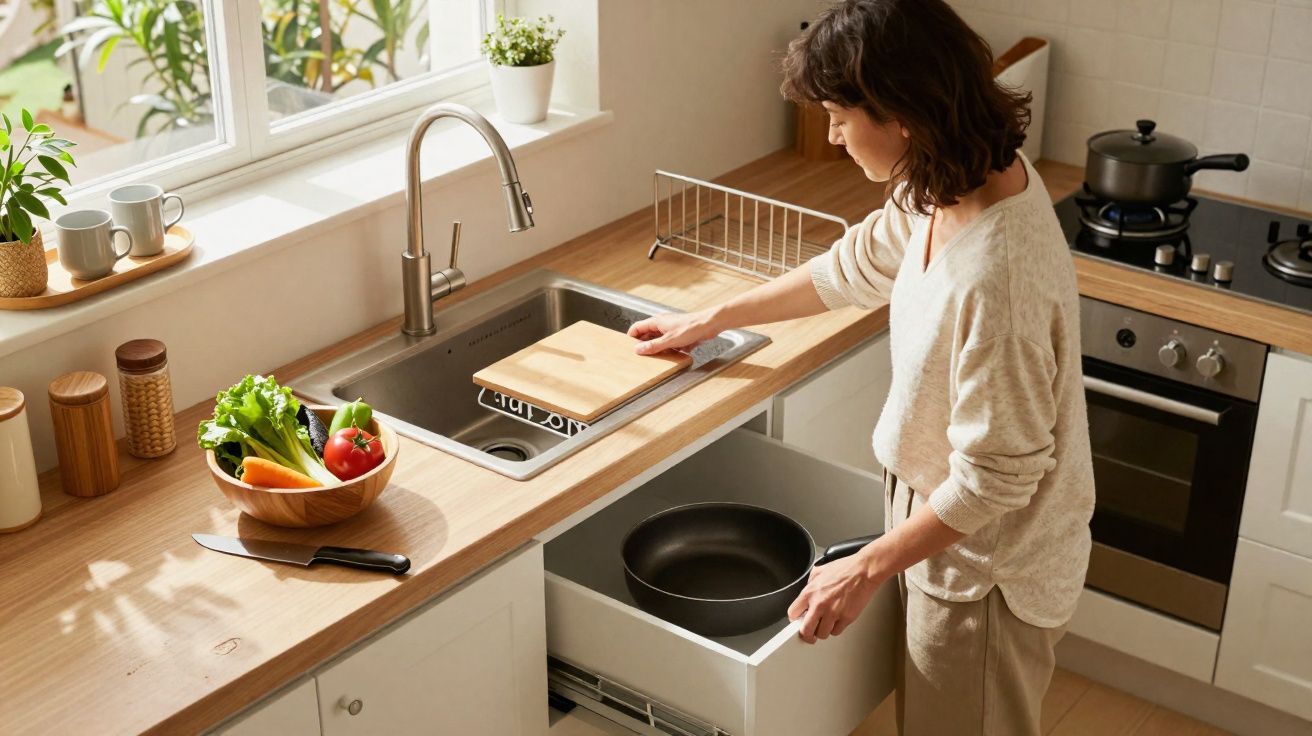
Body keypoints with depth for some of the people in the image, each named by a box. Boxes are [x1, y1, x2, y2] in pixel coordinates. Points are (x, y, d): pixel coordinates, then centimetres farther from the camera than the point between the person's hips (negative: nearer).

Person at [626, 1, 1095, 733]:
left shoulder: (991, 274, -37)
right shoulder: (978, 172, -9)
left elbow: (995, 478, -29)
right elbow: (856, 266, 8)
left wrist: (868, 567, -19)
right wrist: (712, 319, 16)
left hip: (986, 567, -8)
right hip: (958, 535, 8)